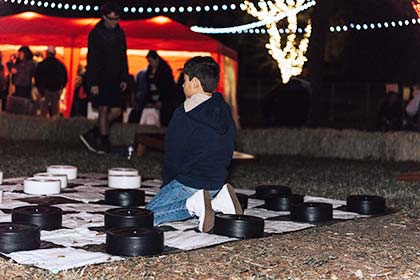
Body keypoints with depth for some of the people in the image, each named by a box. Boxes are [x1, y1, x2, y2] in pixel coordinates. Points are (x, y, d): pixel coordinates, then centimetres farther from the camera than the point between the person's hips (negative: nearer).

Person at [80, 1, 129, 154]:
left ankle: (91, 135, 12)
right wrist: (93, 83, -16)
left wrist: (124, 78, 11)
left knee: (116, 111, 1)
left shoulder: (119, 33, 9)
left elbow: (123, 57, 16)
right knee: (104, 110, -5)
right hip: (101, 79, -6)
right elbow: (92, 61, -11)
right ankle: (104, 144, 3)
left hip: (115, 80, 6)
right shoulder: (95, 34, -8)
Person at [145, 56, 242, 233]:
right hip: (218, 181, 7)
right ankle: (218, 200, 1)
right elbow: (228, 154, 12)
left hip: (189, 183, -7)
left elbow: (173, 157, -11)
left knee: (149, 215, 3)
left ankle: (194, 204, -17)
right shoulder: (226, 112, 5)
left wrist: (168, 184, 4)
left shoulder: (184, 115, -16)